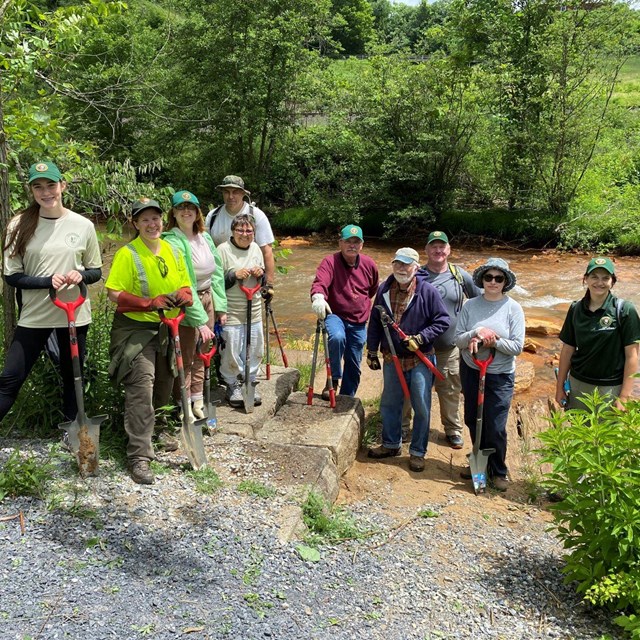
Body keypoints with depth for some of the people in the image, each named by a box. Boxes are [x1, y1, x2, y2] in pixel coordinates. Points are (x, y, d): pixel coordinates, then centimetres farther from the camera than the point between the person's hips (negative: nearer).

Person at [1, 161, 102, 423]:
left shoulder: (83, 225, -2)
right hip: (33, 316, -1)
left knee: (72, 379, 13)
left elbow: (96, 271, 6)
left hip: (74, 315, 1)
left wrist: (80, 275, -16)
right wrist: (48, 281, -19)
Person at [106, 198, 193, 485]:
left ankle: (153, 434, 43)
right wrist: (151, 303, -25)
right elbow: (114, 293, -15)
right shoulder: (127, 254, -11)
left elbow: (185, 287, 13)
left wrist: (183, 296, -12)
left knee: (162, 388, 16)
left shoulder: (173, 252, 7)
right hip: (135, 329, -6)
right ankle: (139, 457, -13)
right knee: (141, 387, -16)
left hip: (167, 329, 6)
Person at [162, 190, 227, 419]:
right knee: (185, 359, 3)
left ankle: (198, 402, 30)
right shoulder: (172, 242, -19)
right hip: (186, 305, -7)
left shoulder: (205, 237, 4)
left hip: (208, 299, 7)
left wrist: (221, 306, 5)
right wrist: (200, 321, -26)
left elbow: (217, 272, 10)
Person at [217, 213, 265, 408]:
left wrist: (261, 273, -4)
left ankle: (250, 383, 30)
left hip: (254, 311, 6)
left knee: (255, 351, 13)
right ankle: (233, 385, 22)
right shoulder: (223, 250, -11)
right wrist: (234, 275, -23)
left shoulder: (255, 248, 8)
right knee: (232, 351, 2)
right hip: (231, 313, -5)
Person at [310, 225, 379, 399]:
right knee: (337, 337, -37)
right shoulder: (330, 262, -14)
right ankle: (333, 379, -15)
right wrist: (318, 297, -54)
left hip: (359, 322, 4)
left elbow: (373, 289, 20)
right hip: (335, 315, -4)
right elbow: (320, 282, -34)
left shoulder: (369, 265, -1)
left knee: (354, 365, 10)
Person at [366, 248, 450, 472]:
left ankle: (417, 452, 18)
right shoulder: (384, 290, 1)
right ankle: (391, 444, 34)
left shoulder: (427, 291, -12)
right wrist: (372, 351, 9)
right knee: (389, 404, 16)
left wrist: (420, 338, -18)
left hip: (420, 359, -4)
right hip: (392, 359, 4)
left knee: (421, 408, 3)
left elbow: (443, 320, -9)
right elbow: (375, 322, 9)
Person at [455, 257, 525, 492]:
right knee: (473, 420, 14)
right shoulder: (470, 306, -1)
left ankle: (498, 472, 19)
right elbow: (458, 339, -3)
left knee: (495, 427, -2)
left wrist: (494, 341, -22)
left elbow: (517, 347, -10)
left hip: (500, 376, -3)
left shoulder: (513, 308, -7)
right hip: (471, 371, 3)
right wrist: (475, 335, -21)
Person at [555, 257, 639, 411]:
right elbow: (568, 349, 7)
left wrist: (624, 397, -12)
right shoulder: (576, 309, 1)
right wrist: (560, 387, 8)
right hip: (578, 384, 3)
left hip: (610, 387, -3)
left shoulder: (624, 310, -9)